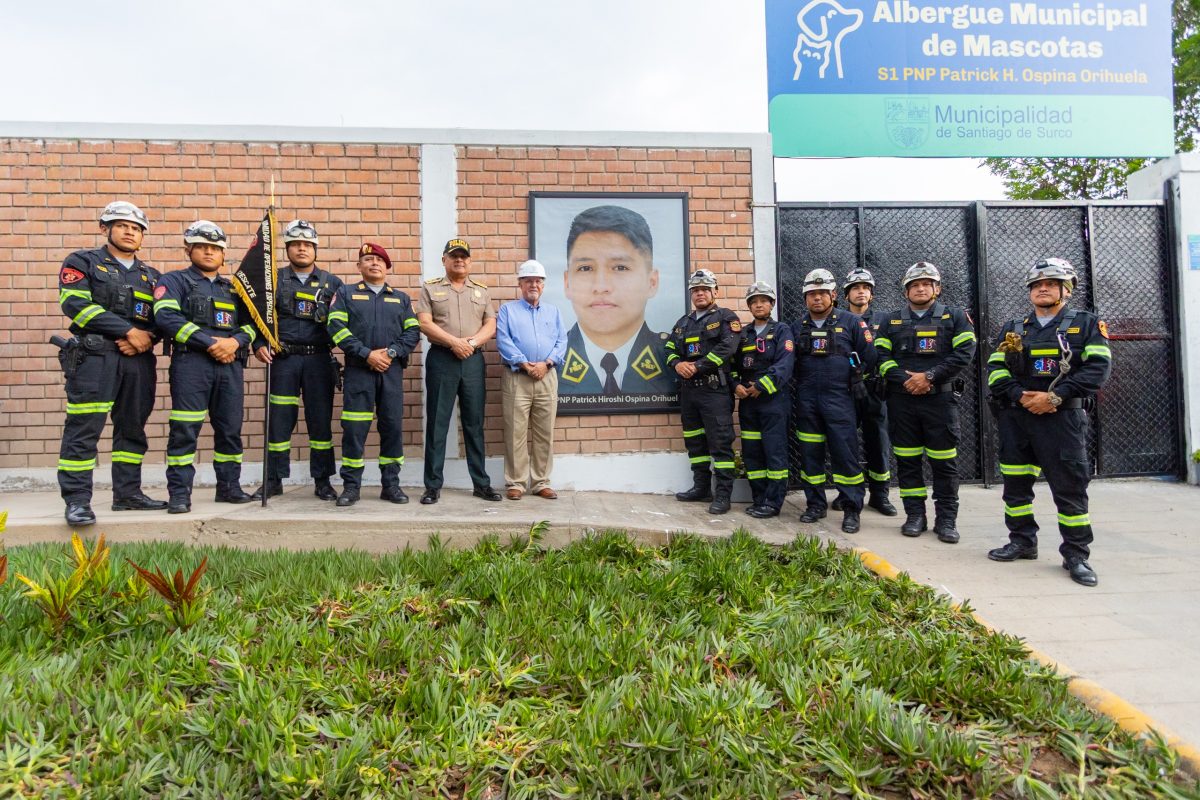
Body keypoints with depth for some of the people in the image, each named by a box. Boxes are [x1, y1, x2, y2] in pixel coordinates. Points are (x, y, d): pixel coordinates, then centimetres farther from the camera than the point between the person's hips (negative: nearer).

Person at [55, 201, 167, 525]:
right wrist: (129, 331, -15)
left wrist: (147, 338, -7)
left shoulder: (151, 275, 20)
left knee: (133, 427, 9)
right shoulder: (82, 262, 6)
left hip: (139, 360, 5)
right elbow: (75, 304, -10)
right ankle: (77, 500, -5)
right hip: (94, 356, -5)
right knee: (84, 428, -9)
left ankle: (128, 493, 18)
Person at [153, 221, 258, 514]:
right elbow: (166, 317, -9)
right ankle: (179, 493, -2)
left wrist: (235, 341, -9)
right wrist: (210, 343, -15)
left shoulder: (233, 287, 23)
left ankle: (229, 486, 17)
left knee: (231, 428, 7)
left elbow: (250, 323, 15)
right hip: (191, 361, -4)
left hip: (230, 363, 5)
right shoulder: (175, 281, 8)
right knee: (185, 429, -8)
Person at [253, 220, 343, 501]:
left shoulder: (332, 283, 10)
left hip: (319, 359, 0)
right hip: (283, 359, 0)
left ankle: (322, 481, 10)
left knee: (321, 419, 2)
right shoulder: (274, 280, 9)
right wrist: (258, 345, -6)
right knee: (279, 419, 2)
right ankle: (274, 480, 14)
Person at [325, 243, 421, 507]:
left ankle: (391, 485, 11)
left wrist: (391, 352, -10)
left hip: (392, 370, 2)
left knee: (393, 427, 2)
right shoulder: (345, 293, 11)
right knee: (354, 429, -4)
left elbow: (413, 332, 7)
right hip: (358, 369, -2)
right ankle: (351, 487, 5)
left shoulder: (401, 298, 17)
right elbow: (336, 327, -2)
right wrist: (367, 354, -12)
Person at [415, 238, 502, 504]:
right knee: (437, 424, 0)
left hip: (473, 360, 2)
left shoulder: (481, 291, 15)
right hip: (441, 359, -2)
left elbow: (490, 326, 7)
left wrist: (471, 343, -11)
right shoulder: (430, 288, 7)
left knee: (474, 424, 6)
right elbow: (424, 324, -5)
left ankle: (481, 483, 12)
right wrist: (454, 342, -15)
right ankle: (433, 485, 6)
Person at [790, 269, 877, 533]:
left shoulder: (851, 322, 1)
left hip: (839, 399, -3)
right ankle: (815, 505, 20)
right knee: (810, 454, 8)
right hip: (806, 400, 3)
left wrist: (849, 378, 6)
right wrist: (806, 381, 10)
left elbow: (869, 358, 2)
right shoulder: (797, 327, 10)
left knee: (845, 454, -4)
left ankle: (852, 510, 4)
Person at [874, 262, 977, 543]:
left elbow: (963, 353, -4)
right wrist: (905, 380, -12)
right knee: (907, 459, 5)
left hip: (940, 398, -2)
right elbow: (882, 357, 3)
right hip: (901, 400, 2)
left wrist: (929, 376, -14)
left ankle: (946, 519, 8)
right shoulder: (891, 321, 13)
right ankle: (915, 515, 14)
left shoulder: (955, 317, 8)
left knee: (944, 461, 0)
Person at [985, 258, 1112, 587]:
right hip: (1016, 417, 4)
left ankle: (1076, 554, 8)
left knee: (1070, 487, -2)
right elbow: (995, 369, 5)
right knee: (1015, 484, 8)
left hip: (1062, 417, -3)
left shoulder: (1087, 324, 5)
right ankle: (1023, 541, 23)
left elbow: (1097, 368, -7)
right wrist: (1020, 396, -13)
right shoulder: (1012, 329, 13)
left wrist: (1055, 397, -16)